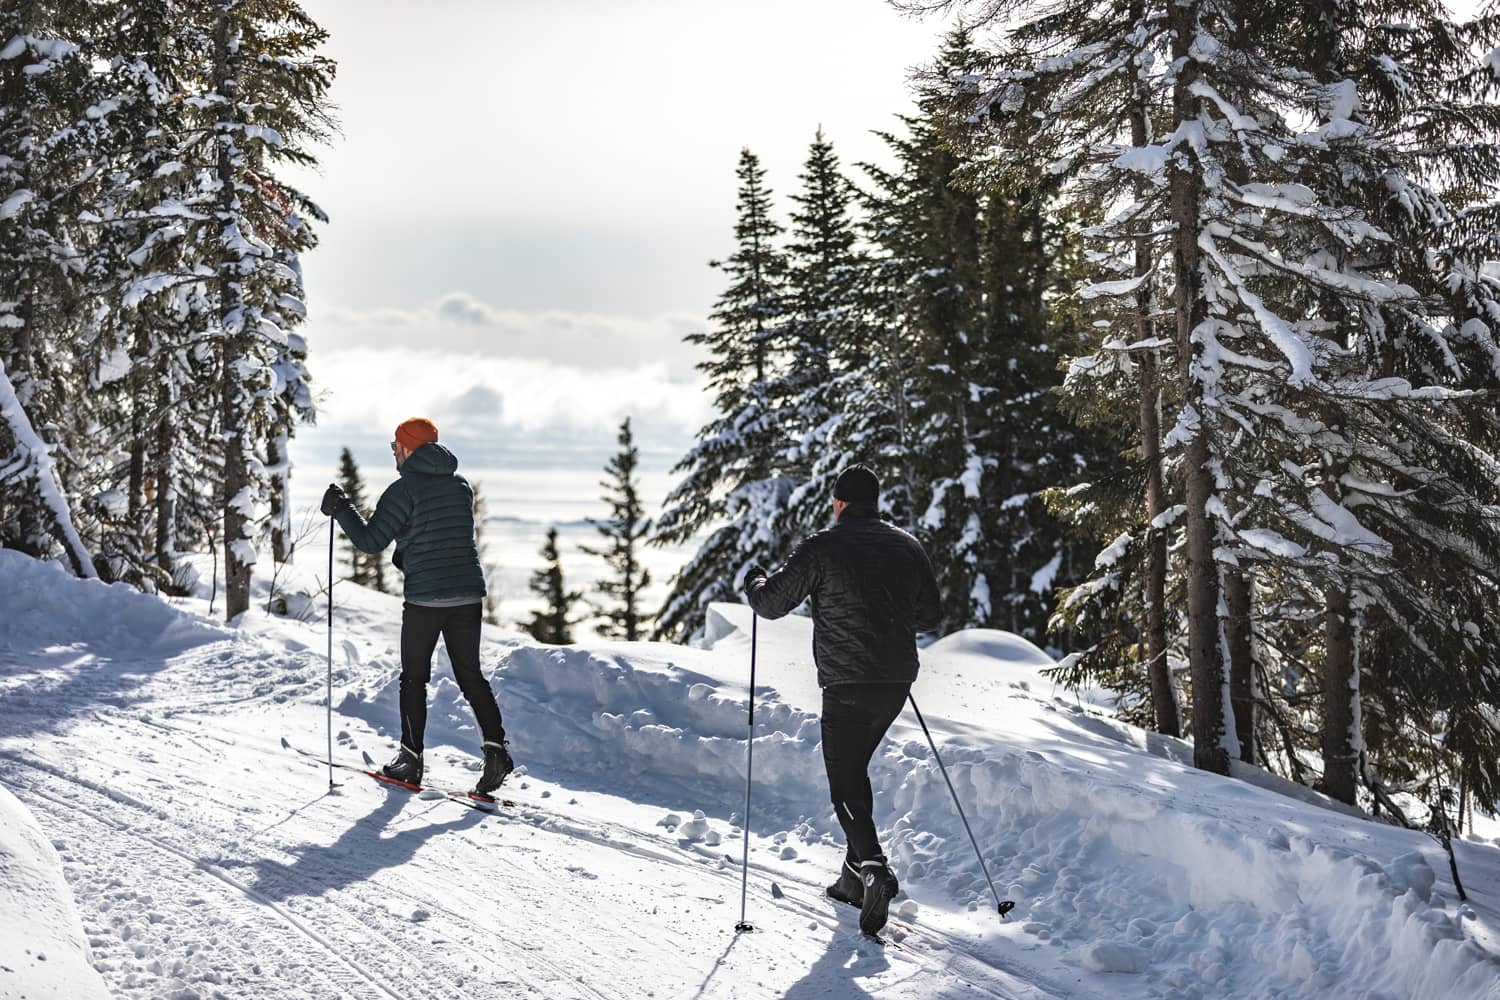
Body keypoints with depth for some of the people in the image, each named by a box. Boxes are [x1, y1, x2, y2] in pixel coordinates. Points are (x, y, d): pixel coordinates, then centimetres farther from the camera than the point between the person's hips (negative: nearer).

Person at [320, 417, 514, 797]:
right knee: (470, 674, 11)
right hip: (468, 594, 5)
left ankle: (411, 759, 11)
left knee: (414, 678, 9)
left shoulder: (405, 489, -9)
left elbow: (370, 541, -10)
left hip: (424, 597, -5)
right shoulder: (460, 485, 11)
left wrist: (341, 510, 3)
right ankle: (496, 747, -4)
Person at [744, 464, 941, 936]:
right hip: (897, 682, 6)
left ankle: (874, 868, -24)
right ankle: (855, 876, 24)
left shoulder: (823, 548, -7)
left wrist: (754, 580, 19)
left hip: (848, 685, -6)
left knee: (845, 785, -1)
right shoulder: (908, 547, 8)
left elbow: (771, 603, -3)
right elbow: (931, 616, 14)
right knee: (855, 769, 22)